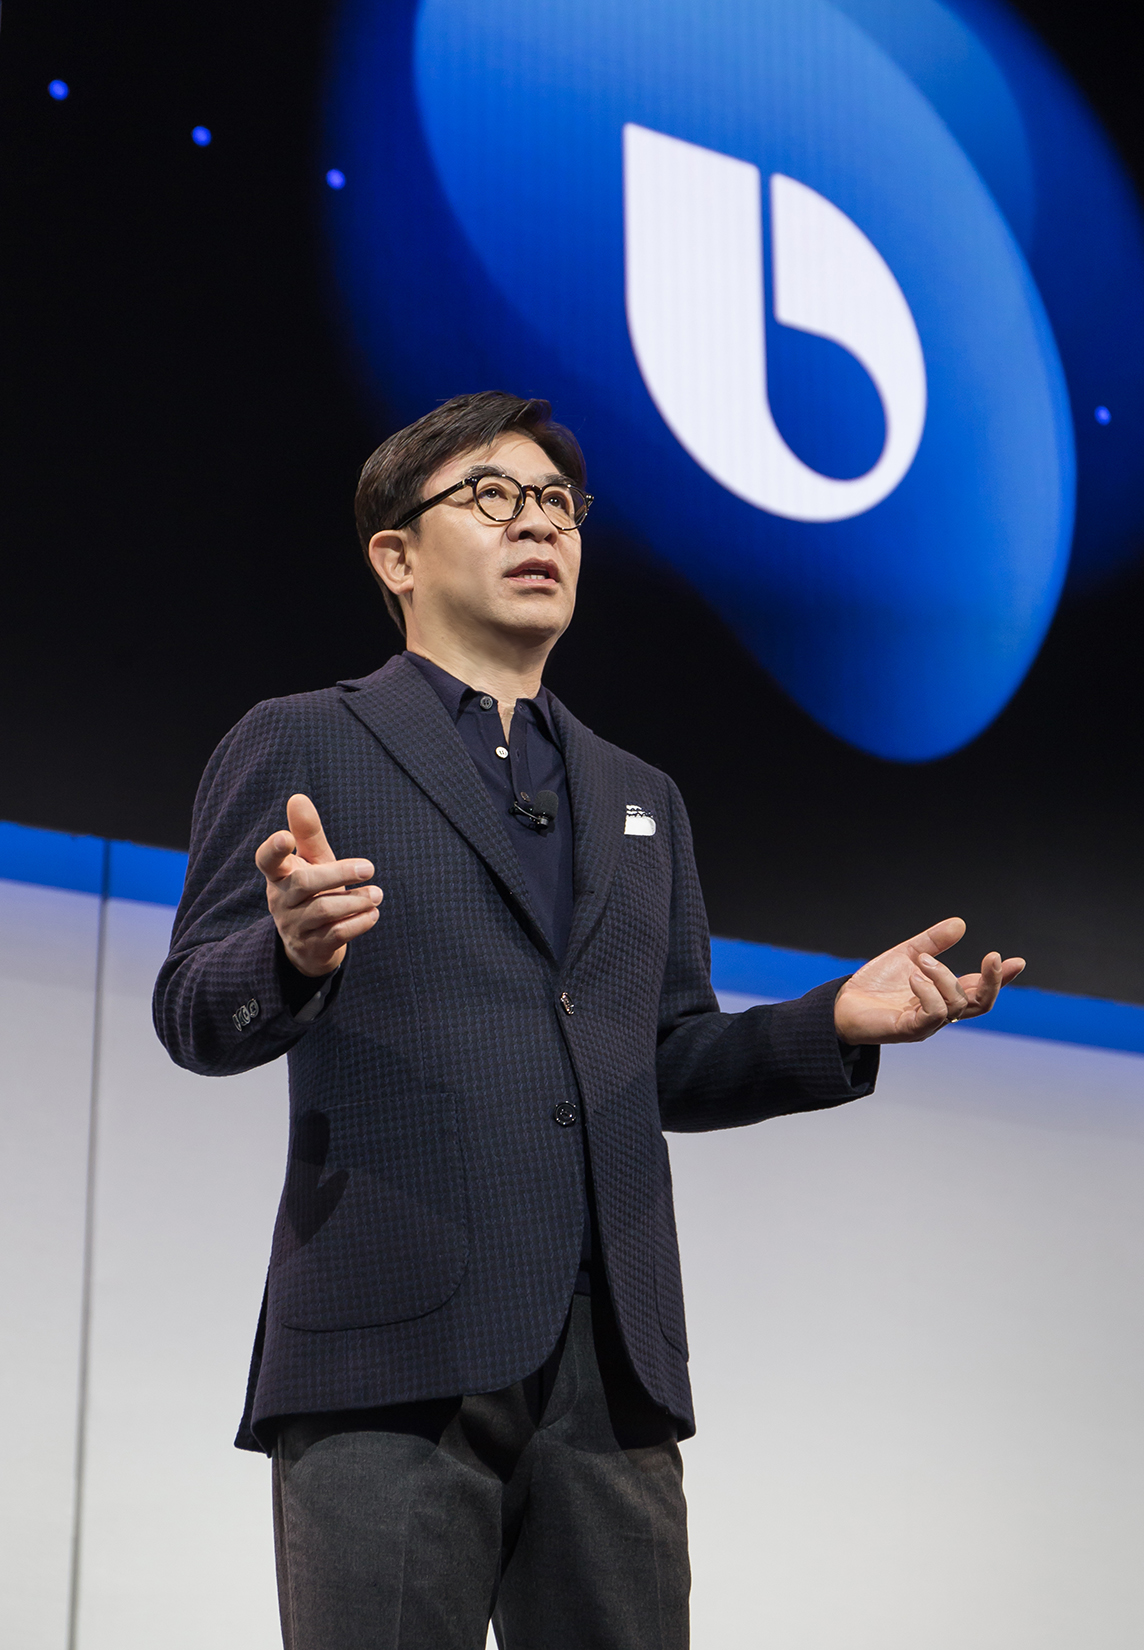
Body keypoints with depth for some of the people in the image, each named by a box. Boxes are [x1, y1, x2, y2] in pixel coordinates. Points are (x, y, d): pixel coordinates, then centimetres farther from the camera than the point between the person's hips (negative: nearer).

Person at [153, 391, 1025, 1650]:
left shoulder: (642, 802, 25)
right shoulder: (300, 749, 9)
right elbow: (196, 1019, 1)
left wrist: (837, 1023, 3)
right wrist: (293, 951, -22)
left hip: (613, 1361, 5)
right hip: (392, 1355, -4)